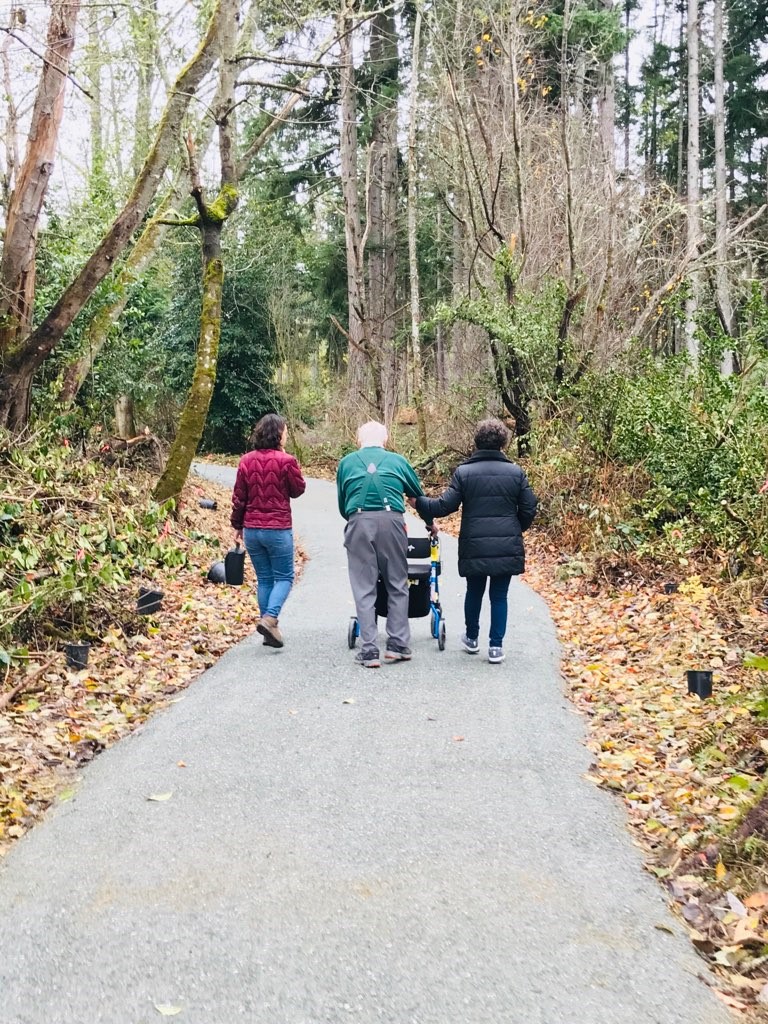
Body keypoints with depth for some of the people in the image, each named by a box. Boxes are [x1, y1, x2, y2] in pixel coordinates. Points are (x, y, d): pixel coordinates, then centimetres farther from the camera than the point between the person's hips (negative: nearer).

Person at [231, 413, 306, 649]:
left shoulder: (247, 460, 2)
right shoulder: (286, 461, -11)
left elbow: (239, 497, 4)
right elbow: (298, 490, 3)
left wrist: (237, 525, 15)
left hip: (252, 530, 5)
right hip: (278, 530, -5)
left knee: (264, 579, 13)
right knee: (284, 577, 7)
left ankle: (269, 630, 15)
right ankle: (270, 618, -13)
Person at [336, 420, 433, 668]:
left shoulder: (346, 462, 18)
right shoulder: (397, 461, 17)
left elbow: (341, 504, 22)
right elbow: (418, 495, 28)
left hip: (359, 523, 0)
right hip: (391, 521, 0)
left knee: (364, 589, 4)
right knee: (397, 585, 12)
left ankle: (370, 651, 2)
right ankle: (398, 645, 11)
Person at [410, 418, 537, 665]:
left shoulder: (463, 472, -4)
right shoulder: (516, 473, 0)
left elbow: (445, 506, -6)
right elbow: (528, 510, 2)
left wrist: (418, 503, 10)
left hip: (474, 547, 0)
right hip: (507, 547, 0)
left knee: (474, 592, 18)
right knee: (499, 596, 8)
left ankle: (472, 638, 34)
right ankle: (496, 646, 9)